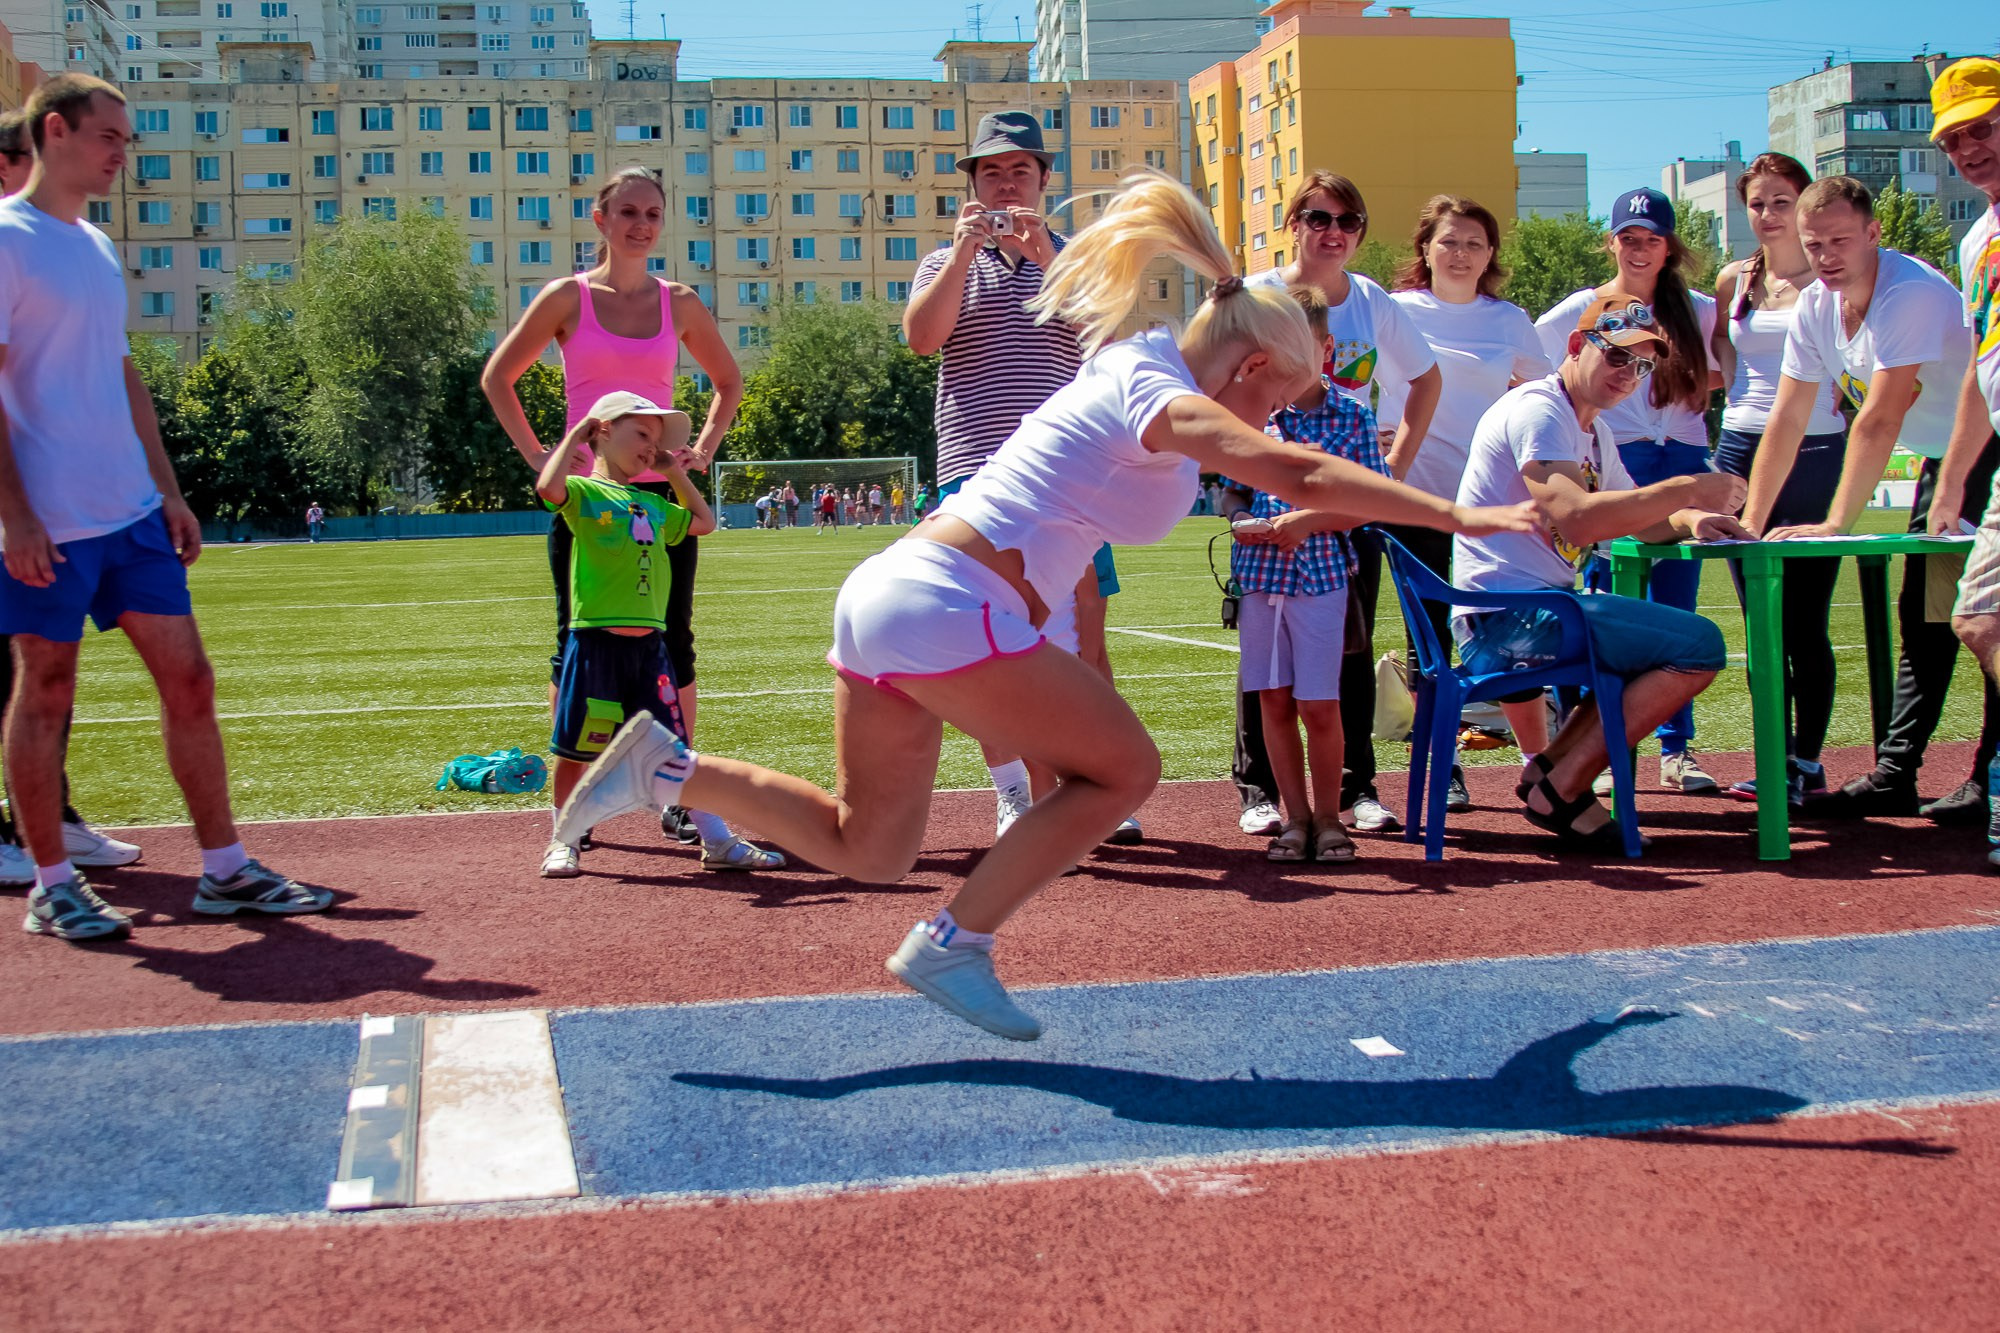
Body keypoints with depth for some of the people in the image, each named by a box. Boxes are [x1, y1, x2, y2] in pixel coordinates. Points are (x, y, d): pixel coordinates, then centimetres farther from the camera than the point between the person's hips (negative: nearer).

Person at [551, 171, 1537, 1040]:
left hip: (884, 593, 10)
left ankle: (671, 769, 9)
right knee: (1121, 768, 0)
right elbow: (1297, 474, -20)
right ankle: (951, 946, 2)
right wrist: (1457, 516, -20)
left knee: (866, 849, 14)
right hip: (948, 609, -10)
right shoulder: (1164, 397, -6)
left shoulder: (1134, 373, 21)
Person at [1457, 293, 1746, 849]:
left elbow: (1633, 517, 26)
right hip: (1508, 619, -10)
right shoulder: (1537, 409, -12)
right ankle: (1560, 789, -13)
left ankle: (1548, 764, 11)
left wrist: (1686, 520, 3)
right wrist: (1688, 488, -21)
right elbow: (1574, 516, -27)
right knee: (1699, 644, -14)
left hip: (1535, 613, 10)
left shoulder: (1594, 430, 20)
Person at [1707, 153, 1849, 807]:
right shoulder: (1734, 281, 10)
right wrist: (1733, 389, 11)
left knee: (1805, 622, -3)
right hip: (1741, 451, 4)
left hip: (1814, 453, -4)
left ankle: (1806, 761, 3)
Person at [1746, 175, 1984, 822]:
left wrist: (1836, 524, -32)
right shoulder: (1814, 308, -4)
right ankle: (1893, 777, 9)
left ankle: (1989, 777, -1)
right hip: (1940, 456, 8)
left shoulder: (1912, 292, -28)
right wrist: (1750, 523, -7)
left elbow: (1880, 421, -32)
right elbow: (1786, 421, -3)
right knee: (1922, 616, 7)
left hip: (1989, 451, -8)